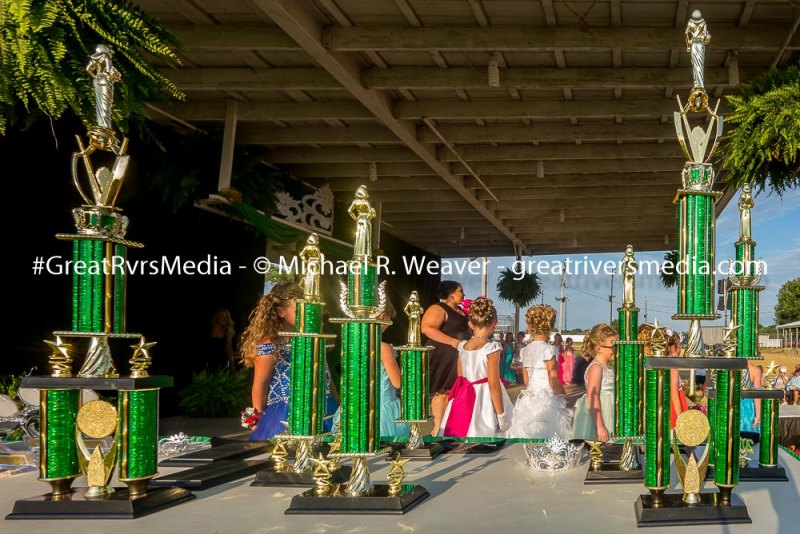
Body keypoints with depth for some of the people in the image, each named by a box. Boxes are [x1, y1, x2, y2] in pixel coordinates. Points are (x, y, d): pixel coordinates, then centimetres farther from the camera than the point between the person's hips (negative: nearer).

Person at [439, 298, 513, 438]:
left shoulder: (462, 346, 3)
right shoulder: (491, 347, -14)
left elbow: (460, 379, 10)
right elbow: (493, 385, -16)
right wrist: (501, 414, -10)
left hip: (462, 403, 6)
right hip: (483, 403, -6)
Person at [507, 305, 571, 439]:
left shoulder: (526, 350, 7)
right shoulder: (548, 349, -11)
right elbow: (554, 382, -11)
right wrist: (563, 394, 6)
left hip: (528, 399, 6)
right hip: (546, 401, -6)